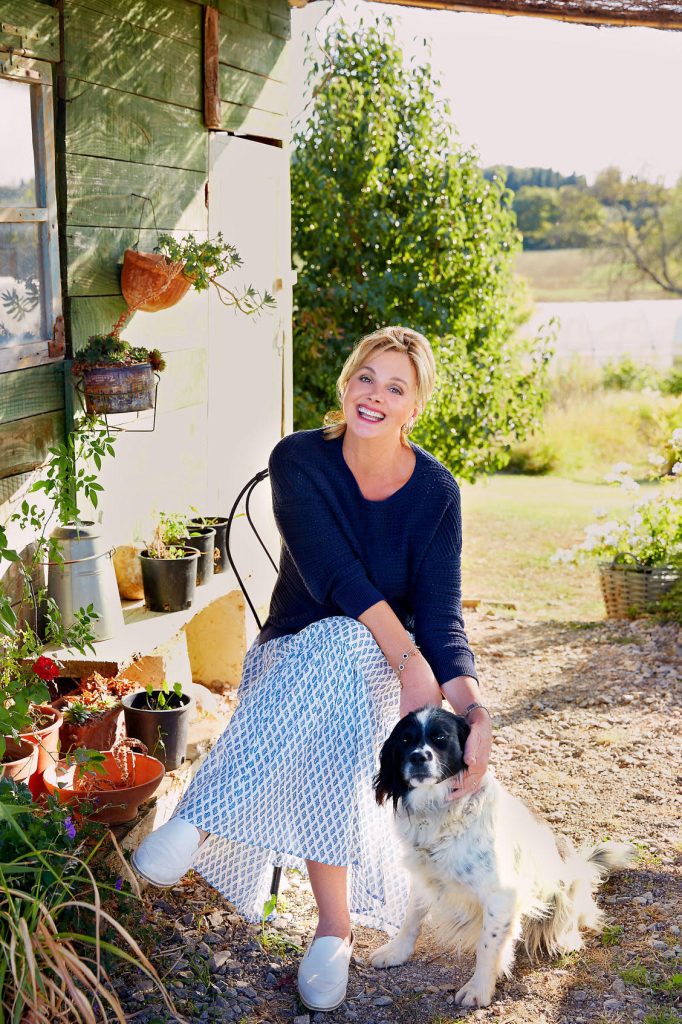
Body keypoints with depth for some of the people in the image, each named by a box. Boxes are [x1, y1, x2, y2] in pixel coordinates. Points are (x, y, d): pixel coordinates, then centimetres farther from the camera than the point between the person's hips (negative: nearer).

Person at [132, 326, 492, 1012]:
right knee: (328, 729, -36)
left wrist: (473, 711, -34)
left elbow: (439, 616, -15)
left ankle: (199, 821, -39)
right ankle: (335, 924, -28)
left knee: (338, 646, -37)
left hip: (382, 662, 0)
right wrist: (412, 666, -34)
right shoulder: (299, 459, -10)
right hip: (293, 654, 1)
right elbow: (333, 572, -22)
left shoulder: (435, 491, -8)